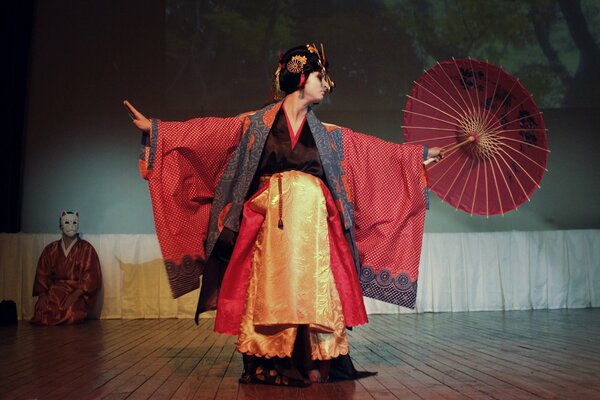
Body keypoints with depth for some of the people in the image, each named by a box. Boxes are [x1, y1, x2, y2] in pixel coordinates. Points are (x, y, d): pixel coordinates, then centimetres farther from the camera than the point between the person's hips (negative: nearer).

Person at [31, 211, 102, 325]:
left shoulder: (86, 249, 1)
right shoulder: (50, 250, 11)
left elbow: (90, 277, -6)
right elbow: (42, 275, 8)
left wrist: (75, 294, -20)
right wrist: (43, 294, -10)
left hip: (79, 293, -2)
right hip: (55, 291, 2)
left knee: (71, 310, -32)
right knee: (43, 308, -29)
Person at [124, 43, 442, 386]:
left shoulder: (327, 134, 15)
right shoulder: (257, 124, 6)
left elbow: (377, 150, 20)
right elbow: (207, 131, 1)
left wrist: (420, 154, 22)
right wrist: (156, 128, -5)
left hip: (312, 224, 3)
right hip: (271, 223, -2)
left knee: (312, 293, -2)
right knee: (270, 293, -5)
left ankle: (314, 367, 5)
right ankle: (269, 367, 3)